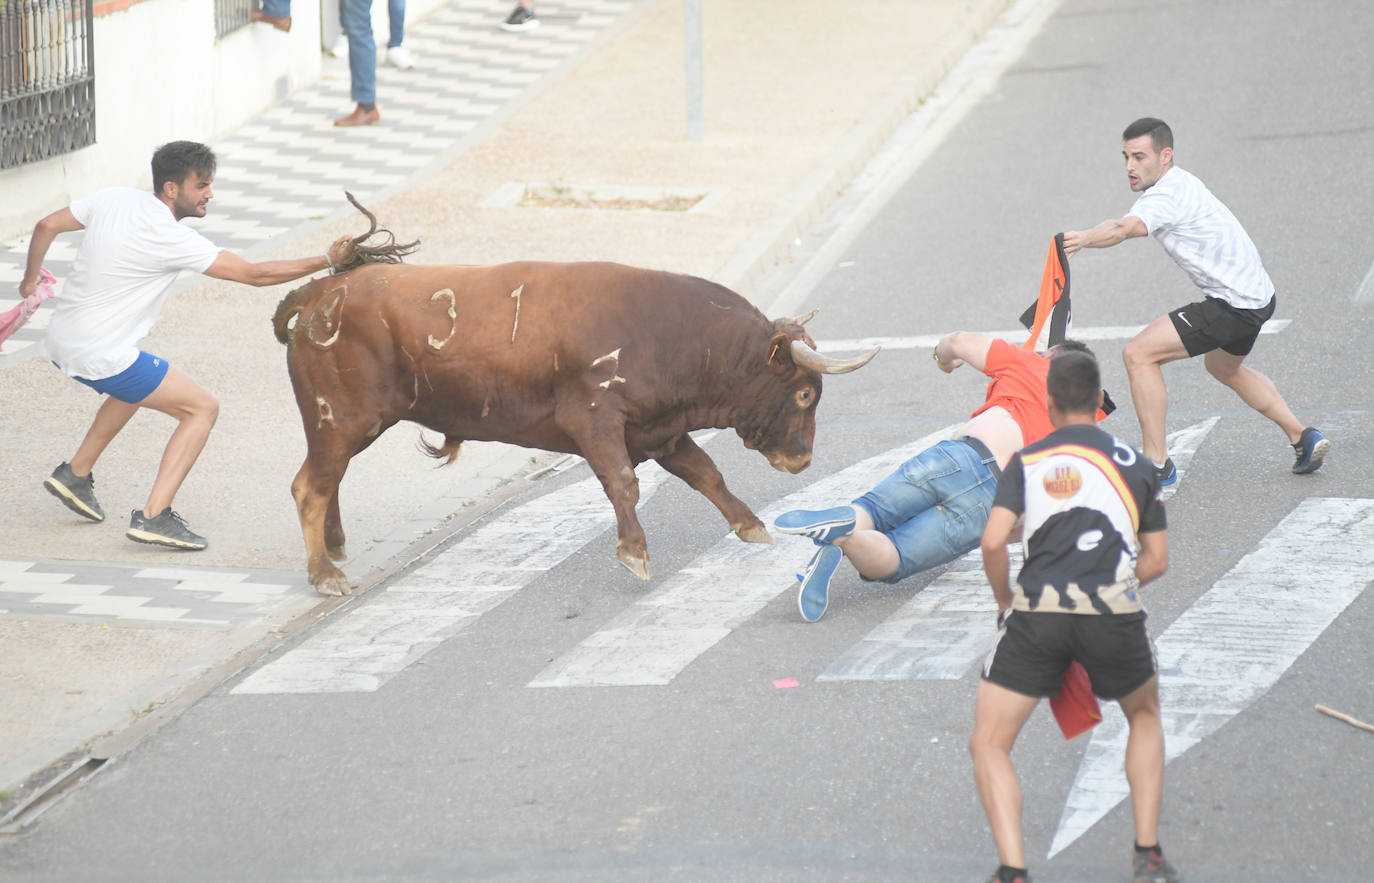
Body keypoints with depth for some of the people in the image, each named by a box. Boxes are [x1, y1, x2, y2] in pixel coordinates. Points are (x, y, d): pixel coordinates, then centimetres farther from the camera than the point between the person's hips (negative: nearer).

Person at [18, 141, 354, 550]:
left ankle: (75, 474, 39)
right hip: (101, 358, -9)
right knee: (202, 408, 0)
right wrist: (327, 261, -14)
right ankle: (153, 515, -9)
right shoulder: (172, 239, -20)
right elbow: (254, 274, -18)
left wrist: (31, 277, 30)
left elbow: (46, 227, 11)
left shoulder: (114, 199, 1)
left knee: (134, 385, 37)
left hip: (61, 342, 9)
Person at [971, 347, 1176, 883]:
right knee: (1145, 716, 30)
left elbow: (993, 542, -1)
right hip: (1113, 614, 2)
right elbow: (1157, 560, 17)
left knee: (989, 745, 10)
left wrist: (1005, 601, 16)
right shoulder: (1135, 465, 17)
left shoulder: (1026, 462, 12)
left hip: (1036, 614, -2)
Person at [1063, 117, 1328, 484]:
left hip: (1234, 305, -11)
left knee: (1139, 355, -12)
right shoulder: (1178, 184, 11)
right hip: (1258, 294, 11)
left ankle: (1156, 464, -9)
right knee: (1225, 367, 37)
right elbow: (1125, 222, 12)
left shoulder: (1167, 195, -21)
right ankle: (1303, 438, 41)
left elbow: (1126, 228, -42)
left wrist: (1084, 239, -61)